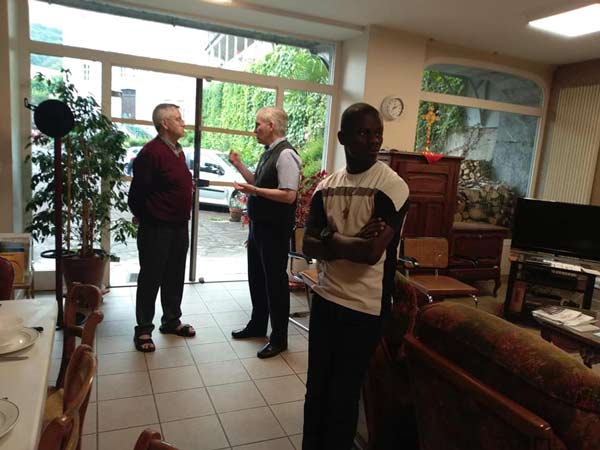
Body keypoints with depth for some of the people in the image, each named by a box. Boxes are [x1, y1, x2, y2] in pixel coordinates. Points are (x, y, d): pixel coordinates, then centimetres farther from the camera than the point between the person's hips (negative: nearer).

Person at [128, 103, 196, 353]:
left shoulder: (177, 150, 12)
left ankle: (171, 321, 31)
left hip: (179, 226, 8)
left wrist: (183, 215, 14)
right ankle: (143, 330, 16)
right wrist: (141, 216, -1)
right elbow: (138, 190, -15)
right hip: (156, 228, -8)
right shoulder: (151, 151, -16)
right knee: (150, 278, 3)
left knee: (175, 276, 16)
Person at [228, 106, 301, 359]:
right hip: (258, 226, 10)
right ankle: (257, 325, 39)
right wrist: (238, 165, 12)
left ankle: (279, 338, 18)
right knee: (256, 278, 20)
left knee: (275, 282, 2)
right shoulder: (268, 152, 11)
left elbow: (289, 196, -25)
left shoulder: (285, 154, -18)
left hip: (274, 230, -10)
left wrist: (253, 191, -25)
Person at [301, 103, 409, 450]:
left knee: (344, 394, 11)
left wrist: (331, 238, -8)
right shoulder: (327, 186, 4)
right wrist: (351, 243, -17)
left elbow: (372, 252, -23)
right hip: (325, 298, 5)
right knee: (316, 386, 19)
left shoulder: (392, 186, -13)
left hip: (365, 307, -5)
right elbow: (308, 244, -1)